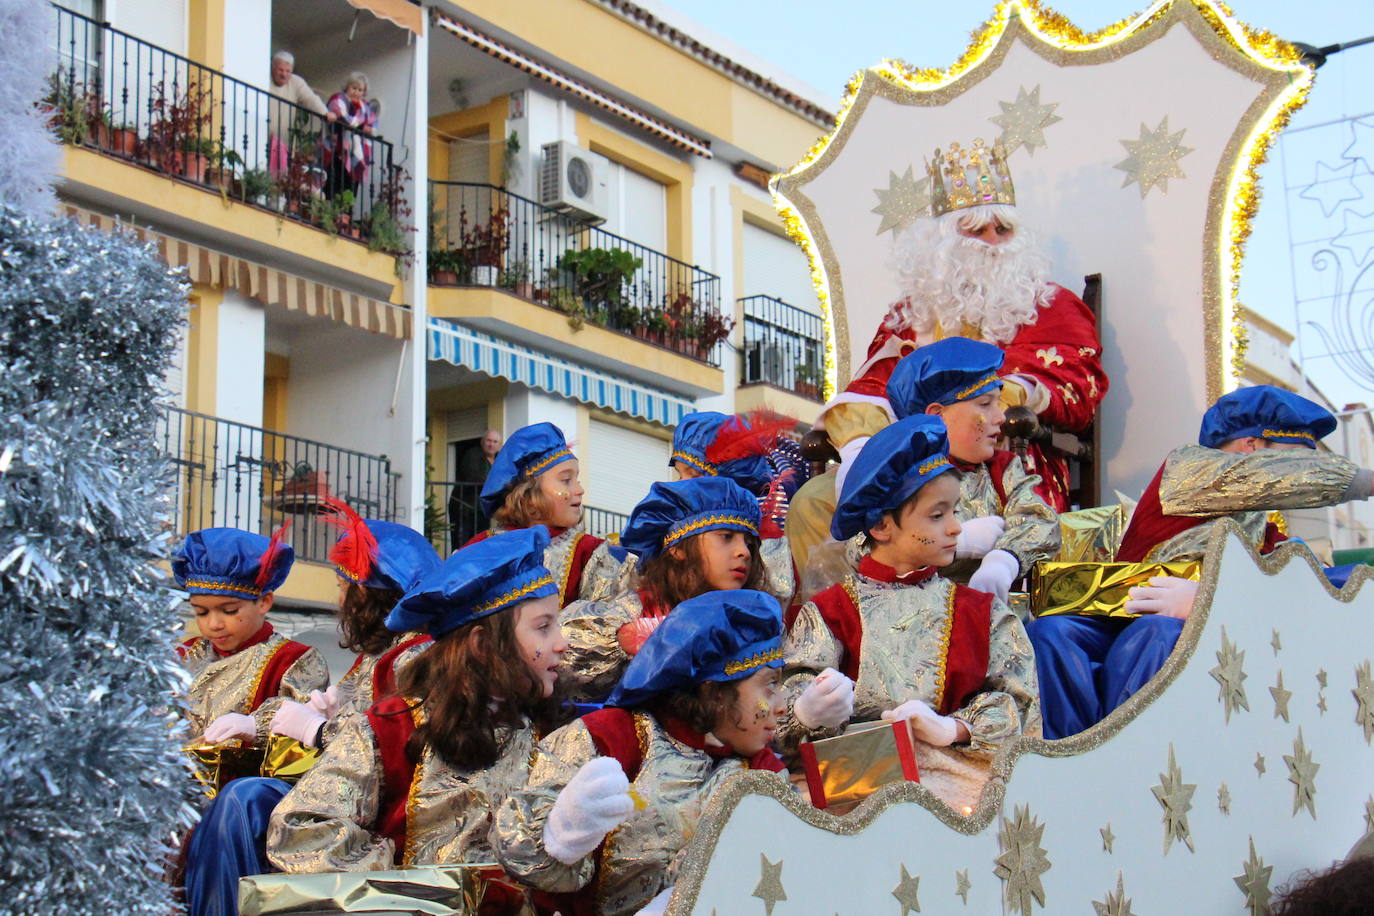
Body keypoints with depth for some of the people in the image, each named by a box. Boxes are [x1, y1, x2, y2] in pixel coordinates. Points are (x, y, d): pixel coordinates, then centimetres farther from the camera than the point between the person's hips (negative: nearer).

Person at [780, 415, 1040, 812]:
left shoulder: (981, 612, 17)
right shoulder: (828, 612, 12)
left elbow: (1014, 695, 8)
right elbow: (798, 685, 3)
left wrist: (952, 728, -12)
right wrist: (808, 710, -23)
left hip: (958, 765, 2)